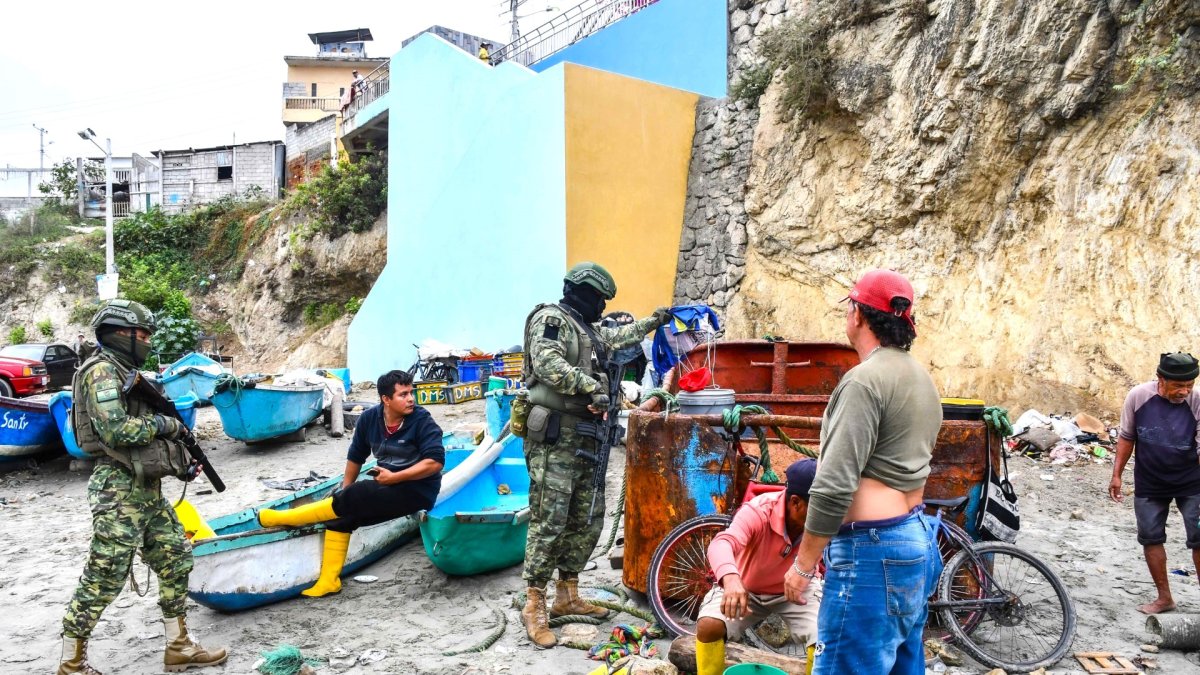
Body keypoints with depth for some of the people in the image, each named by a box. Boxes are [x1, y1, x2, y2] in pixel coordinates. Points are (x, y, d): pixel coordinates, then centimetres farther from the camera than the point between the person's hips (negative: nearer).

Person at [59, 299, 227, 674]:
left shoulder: (128, 373, 18)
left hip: (148, 489, 9)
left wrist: (179, 463, 12)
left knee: (176, 560, 11)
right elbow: (115, 431, -23)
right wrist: (165, 425, -9)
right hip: (119, 490, -9)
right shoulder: (102, 371, -10)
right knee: (103, 579, -2)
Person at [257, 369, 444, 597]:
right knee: (340, 513, -9)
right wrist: (345, 492, 12)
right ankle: (329, 580, -1)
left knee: (354, 498, -17)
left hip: (417, 490, -6)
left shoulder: (422, 420, -16)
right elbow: (356, 457, 12)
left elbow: (435, 462, -23)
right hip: (388, 485, 6)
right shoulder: (370, 418, -1)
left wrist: (394, 478, -23)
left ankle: (284, 518, 0)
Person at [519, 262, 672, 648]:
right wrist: (592, 386, -27)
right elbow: (548, 363, -24)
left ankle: (567, 596, 24)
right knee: (549, 521, -7)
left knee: (588, 520, 11)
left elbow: (616, 339, 40)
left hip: (583, 438, 10)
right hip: (554, 438, -10)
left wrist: (653, 322, 46)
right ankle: (534, 606, 2)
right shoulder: (551, 319, -7)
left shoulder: (587, 330, 21)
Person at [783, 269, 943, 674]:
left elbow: (834, 486, -22)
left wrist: (803, 564, -13)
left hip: (874, 552, -10)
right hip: (917, 541, 10)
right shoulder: (921, 378, 13)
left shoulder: (866, 379, -17)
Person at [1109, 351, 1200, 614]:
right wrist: (1116, 475, 1)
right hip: (1149, 484, 2)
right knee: (1150, 539, 8)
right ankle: (1165, 597, 24)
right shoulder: (1138, 396, -14)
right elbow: (1126, 438, 0)